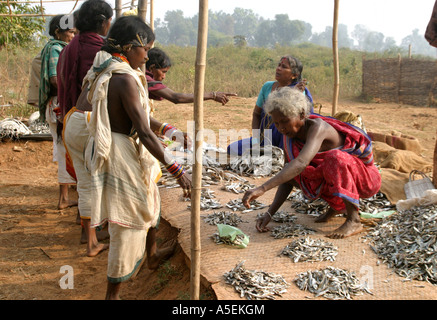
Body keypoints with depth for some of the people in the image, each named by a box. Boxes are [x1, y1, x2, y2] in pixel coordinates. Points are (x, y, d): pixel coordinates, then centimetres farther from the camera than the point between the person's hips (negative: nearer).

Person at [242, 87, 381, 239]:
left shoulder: (317, 127, -29)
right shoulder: (290, 136, -7)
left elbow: (301, 162, -47)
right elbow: (287, 181, -5)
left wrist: (262, 188, -54)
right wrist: (269, 213, -16)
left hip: (366, 178, -7)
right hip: (339, 178, 7)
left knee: (335, 158, -37)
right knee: (290, 174, -9)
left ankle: (354, 220, -24)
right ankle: (337, 203, 6)